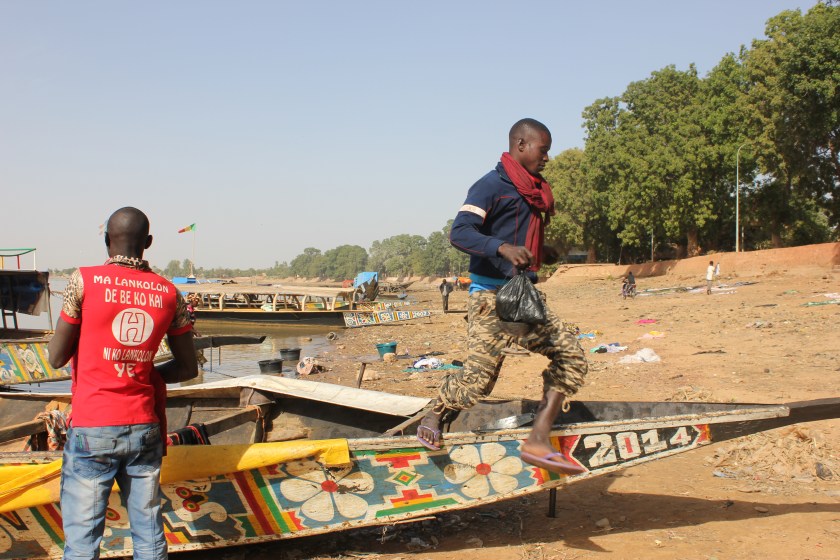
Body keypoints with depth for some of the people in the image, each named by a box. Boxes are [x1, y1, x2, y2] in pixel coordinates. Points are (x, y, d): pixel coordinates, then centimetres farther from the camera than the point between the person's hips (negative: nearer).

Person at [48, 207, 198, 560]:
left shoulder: (85, 280, -6)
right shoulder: (168, 293, 4)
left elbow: (56, 358, -2)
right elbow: (188, 368, 9)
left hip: (92, 429, -3)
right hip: (144, 428, 3)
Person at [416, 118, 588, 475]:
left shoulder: (532, 191, 18)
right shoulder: (492, 185, -9)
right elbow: (459, 233, -23)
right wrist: (503, 248, -36)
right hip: (491, 295, -9)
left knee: (571, 356, -4)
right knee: (479, 376, -14)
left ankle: (538, 440, -5)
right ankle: (434, 418, 16)